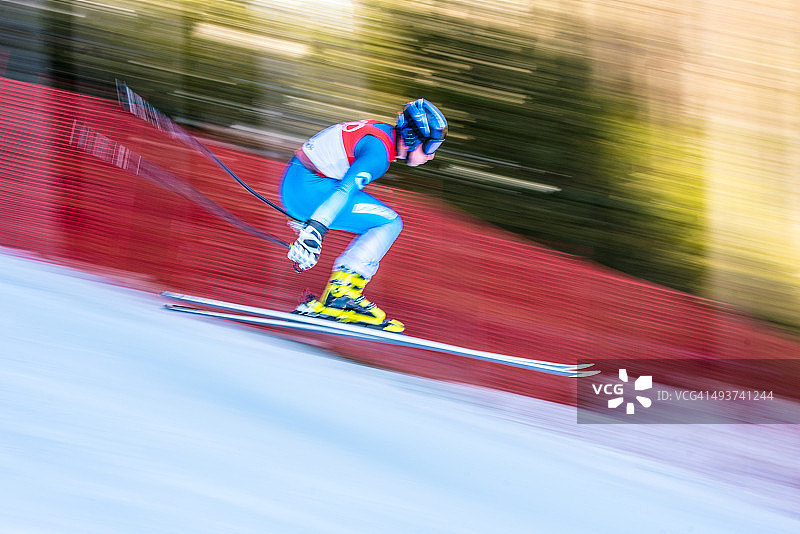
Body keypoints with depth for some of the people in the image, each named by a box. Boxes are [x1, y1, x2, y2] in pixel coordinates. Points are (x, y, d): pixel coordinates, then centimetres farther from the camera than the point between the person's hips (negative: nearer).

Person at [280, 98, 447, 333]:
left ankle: (340, 295, 2)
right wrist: (314, 231, -41)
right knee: (390, 223, -12)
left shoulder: (382, 132, 14)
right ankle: (338, 296, -15)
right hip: (307, 188, -10)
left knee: (381, 227, 11)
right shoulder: (380, 151, -18)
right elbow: (345, 189, -31)